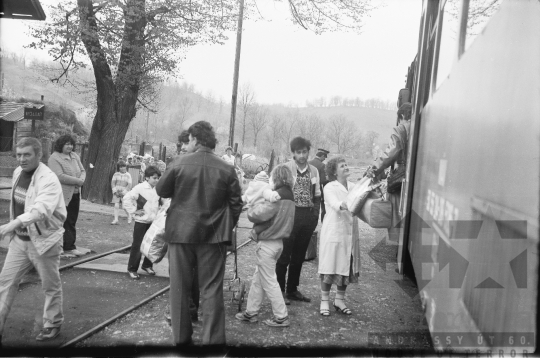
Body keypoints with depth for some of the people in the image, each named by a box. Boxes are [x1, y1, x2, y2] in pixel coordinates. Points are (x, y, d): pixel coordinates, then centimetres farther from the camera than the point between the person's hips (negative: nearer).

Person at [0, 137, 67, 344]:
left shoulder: (49, 180, -23)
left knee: (50, 286, 9)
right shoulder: (17, 172, 4)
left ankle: (52, 325, 29)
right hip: (19, 239, 7)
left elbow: (40, 209, -38)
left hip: (44, 241, -7)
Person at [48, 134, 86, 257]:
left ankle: (70, 247, 16)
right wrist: (77, 181, -16)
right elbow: (60, 176, -21)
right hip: (62, 196, -7)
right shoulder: (54, 158, -11)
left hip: (75, 194, 7)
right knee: (65, 223, -2)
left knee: (72, 222, 10)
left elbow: (82, 171, 15)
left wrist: (82, 179, -8)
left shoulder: (75, 156, 14)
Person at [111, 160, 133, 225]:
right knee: (116, 206, -6)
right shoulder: (116, 174, 5)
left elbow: (129, 184, -5)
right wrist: (115, 190, -8)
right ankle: (116, 220, -1)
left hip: (124, 192, -2)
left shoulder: (128, 175, -1)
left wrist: (124, 191, -11)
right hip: (117, 192, 2)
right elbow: (113, 182, 3)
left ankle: (129, 216, 20)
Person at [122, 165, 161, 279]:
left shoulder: (157, 189, 5)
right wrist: (134, 211, -15)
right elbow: (127, 199, -17)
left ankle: (147, 265, 31)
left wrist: (159, 212, 8)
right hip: (141, 222, -6)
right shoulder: (140, 188, -13)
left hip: (153, 222, 6)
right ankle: (132, 269, 14)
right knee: (137, 246, 1)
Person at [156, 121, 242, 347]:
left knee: (180, 287, 12)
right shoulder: (226, 169, -4)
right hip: (213, 235, 0)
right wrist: (227, 227, 12)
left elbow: (161, 190, 5)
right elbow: (236, 204, 0)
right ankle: (213, 339, 8)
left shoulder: (179, 164, -6)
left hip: (181, 232, 0)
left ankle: (181, 337, 21)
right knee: (211, 289, 6)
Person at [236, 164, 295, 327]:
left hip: (267, 243, -9)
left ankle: (281, 317, 10)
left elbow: (254, 215, -24)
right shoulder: (289, 196, 6)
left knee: (269, 281, 3)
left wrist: (258, 203, -6)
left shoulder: (276, 197, -22)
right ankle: (251, 312, 26)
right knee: (257, 278, 18)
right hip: (278, 241, 9)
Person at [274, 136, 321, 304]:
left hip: (308, 217, 5)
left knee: (299, 256, 12)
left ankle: (292, 289, 23)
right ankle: (279, 290, 11)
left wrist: (315, 215, 7)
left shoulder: (314, 171, 11)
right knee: (284, 255, -1)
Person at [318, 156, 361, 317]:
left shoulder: (353, 187, 9)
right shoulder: (330, 188, -6)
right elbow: (336, 205, -23)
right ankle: (324, 301, 15)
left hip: (350, 232, 5)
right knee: (330, 268, 1)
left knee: (346, 267, 11)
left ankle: (340, 300, 26)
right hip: (334, 232, -5)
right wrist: (348, 204, -42)